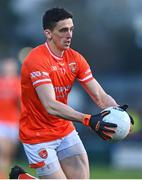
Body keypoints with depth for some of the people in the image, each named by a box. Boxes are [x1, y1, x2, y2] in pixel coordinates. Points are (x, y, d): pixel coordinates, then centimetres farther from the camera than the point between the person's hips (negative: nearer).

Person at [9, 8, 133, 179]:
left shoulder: (75, 58, -1)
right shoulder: (36, 60, -23)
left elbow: (100, 96, -6)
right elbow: (51, 106, -34)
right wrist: (88, 120, -45)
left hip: (65, 131, 7)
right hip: (38, 137, -7)